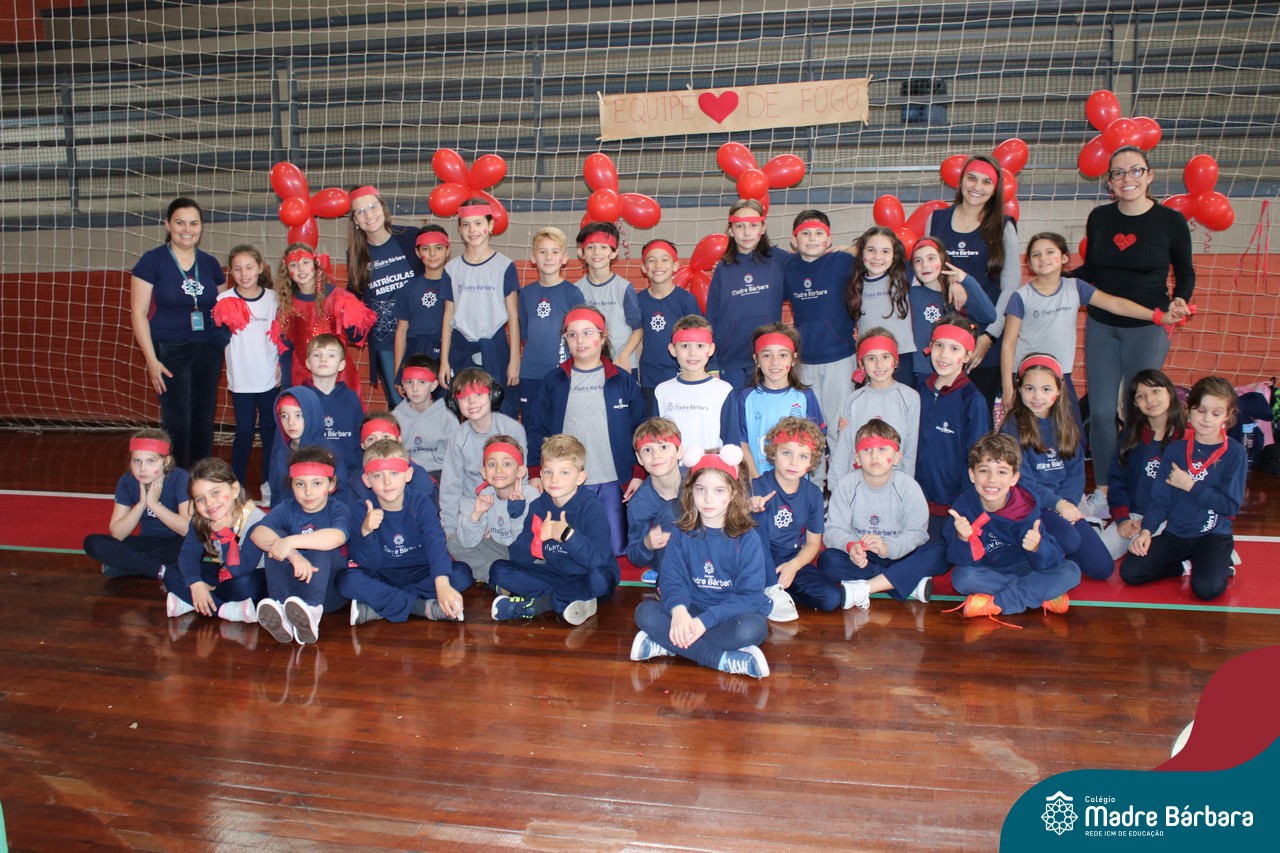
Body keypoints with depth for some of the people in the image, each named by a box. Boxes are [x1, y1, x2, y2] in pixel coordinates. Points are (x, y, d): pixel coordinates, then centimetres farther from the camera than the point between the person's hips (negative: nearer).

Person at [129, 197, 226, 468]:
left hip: (208, 352, 4)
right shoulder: (152, 261, -3)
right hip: (169, 352, -4)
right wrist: (151, 360, -11)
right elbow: (138, 313, -5)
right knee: (177, 424, -7)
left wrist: (223, 346, 5)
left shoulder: (210, 263, 10)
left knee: (204, 423, 6)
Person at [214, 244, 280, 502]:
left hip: (270, 377, 1)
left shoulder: (273, 298, 1)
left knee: (270, 430, 9)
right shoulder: (224, 300, -2)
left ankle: (268, 484, 20)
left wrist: (282, 364, 0)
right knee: (244, 433, 3)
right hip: (241, 379, -1)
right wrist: (224, 324, -21)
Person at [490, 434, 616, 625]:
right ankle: (565, 600, -18)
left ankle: (535, 604, -20)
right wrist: (537, 536, -27)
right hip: (554, 574, 4)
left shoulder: (591, 507, -16)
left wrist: (568, 534, -38)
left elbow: (599, 559, -27)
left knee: (601, 579, -37)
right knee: (498, 569, -9)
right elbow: (518, 558, -8)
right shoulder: (538, 505, -3)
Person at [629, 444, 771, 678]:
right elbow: (673, 580, -5)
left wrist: (705, 620, -26)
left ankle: (666, 645, -23)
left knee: (752, 628, -35)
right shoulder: (681, 534, 1)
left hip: (732, 615, -3)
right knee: (645, 611, -22)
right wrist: (678, 609, -29)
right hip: (690, 613, 3)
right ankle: (726, 660, -28)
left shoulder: (746, 538, -9)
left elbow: (750, 596, -14)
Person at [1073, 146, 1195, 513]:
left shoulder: (1171, 220, -7)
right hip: (1100, 325, 3)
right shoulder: (1099, 218, 2)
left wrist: (1180, 301, -15)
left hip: (1147, 328, -3)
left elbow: (1185, 271, 4)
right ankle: (1102, 491, 18)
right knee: (1101, 411, 3)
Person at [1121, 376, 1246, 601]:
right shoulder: (1175, 449, 3)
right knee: (1130, 572, -15)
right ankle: (1185, 564, 7)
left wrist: (1191, 486, -12)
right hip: (1175, 534, 3)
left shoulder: (1235, 453, -5)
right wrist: (1146, 530, -13)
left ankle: (1222, 563, 4)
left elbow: (1231, 505, -11)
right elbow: (1160, 498, 2)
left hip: (1214, 535, -3)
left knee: (1206, 588, -29)